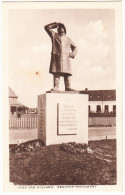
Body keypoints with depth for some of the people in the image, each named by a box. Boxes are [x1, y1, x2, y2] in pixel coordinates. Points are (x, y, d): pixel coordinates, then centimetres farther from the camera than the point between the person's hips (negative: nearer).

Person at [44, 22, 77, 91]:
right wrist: (56, 24, 17)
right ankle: (56, 87, -13)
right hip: (56, 56, -2)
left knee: (67, 73, -6)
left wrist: (73, 53, 13)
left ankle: (68, 87, -7)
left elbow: (74, 47, 32)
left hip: (65, 57, 2)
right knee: (56, 72, -10)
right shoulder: (54, 35, 19)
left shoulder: (68, 39, 26)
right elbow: (47, 27, 15)